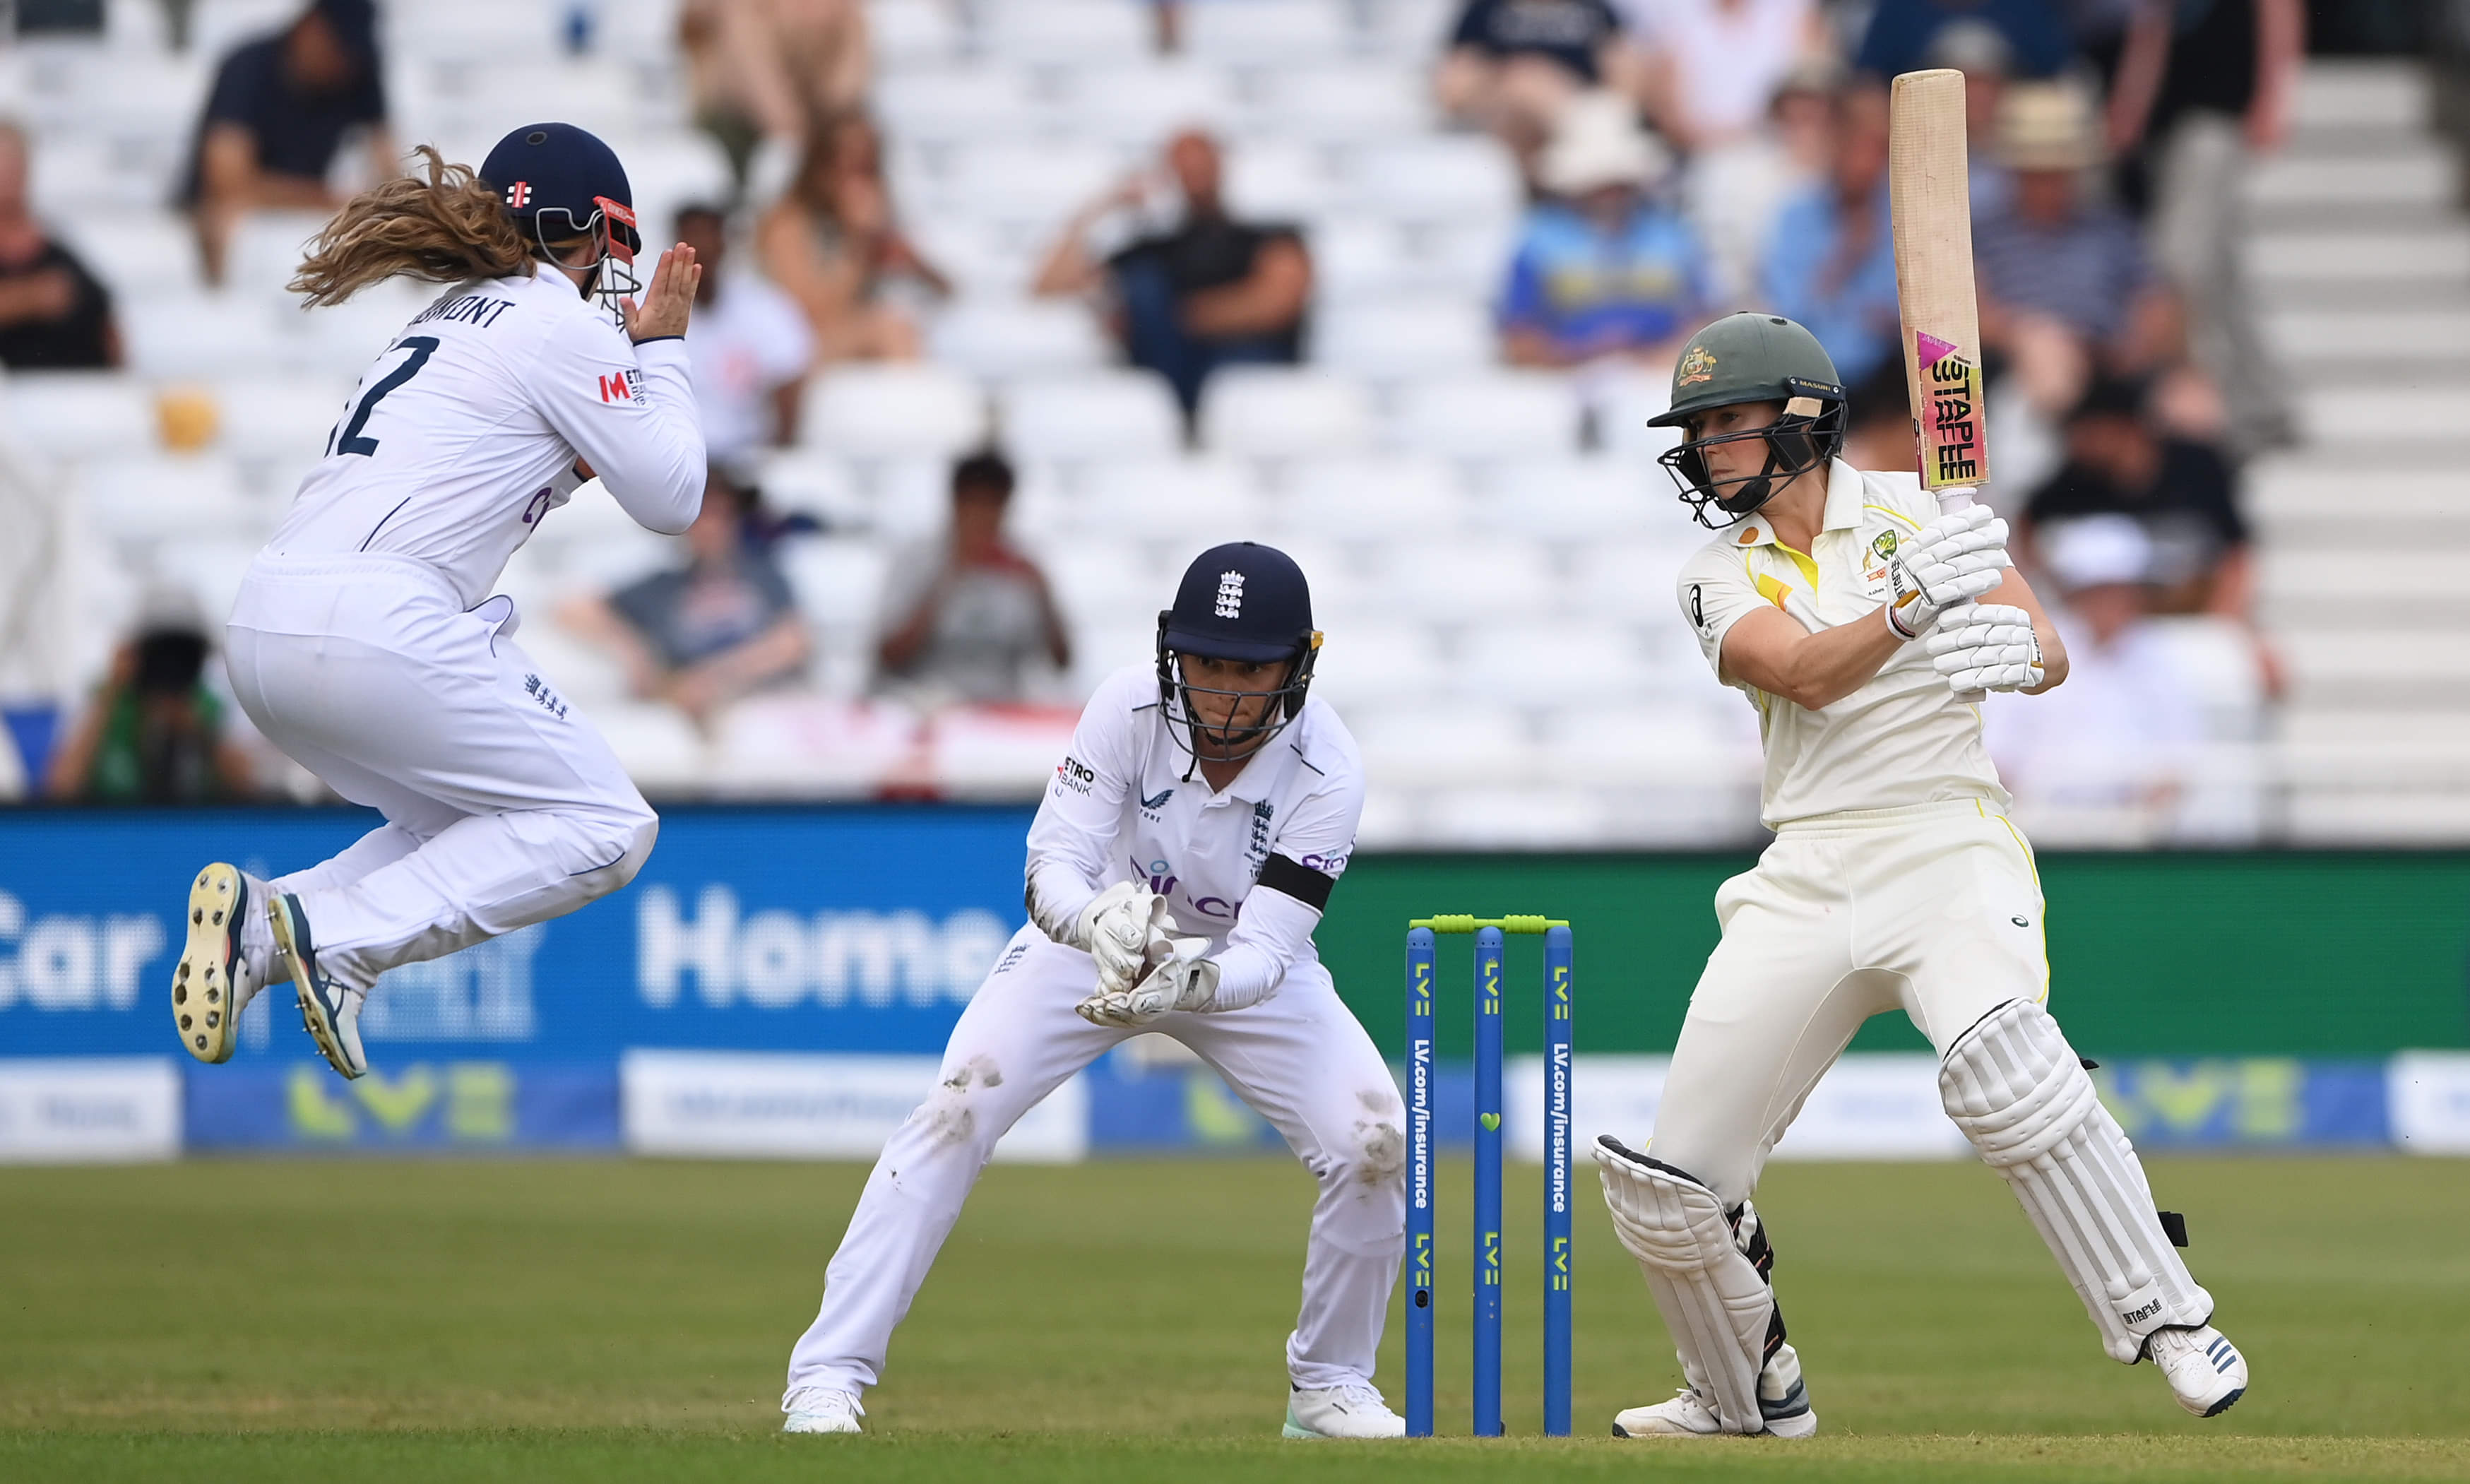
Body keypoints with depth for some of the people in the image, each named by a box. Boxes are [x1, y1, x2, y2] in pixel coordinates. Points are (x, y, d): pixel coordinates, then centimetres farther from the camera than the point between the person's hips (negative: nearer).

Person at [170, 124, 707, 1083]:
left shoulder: (455, 318, 26)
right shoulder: (564, 328, 0)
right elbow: (670, 499, 6)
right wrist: (661, 349, 17)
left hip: (264, 629, 9)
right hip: (375, 631, -9)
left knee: (468, 835, 24)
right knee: (605, 827, 0)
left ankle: (261, 926, 0)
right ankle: (342, 934, -15)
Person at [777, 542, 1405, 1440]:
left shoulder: (1325, 773, -29)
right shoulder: (1130, 707, -28)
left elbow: (1266, 953, -35)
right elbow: (1051, 869, -32)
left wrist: (1195, 982, -57)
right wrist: (1097, 919, -55)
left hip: (1241, 963, 1)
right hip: (1096, 936, -1)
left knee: (1373, 1143, -16)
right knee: (959, 1104, -21)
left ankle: (1330, 1384, 8)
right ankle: (828, 1375, -17)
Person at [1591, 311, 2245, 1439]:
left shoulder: (1912, 508, 5)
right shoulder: (1721, 579, 7)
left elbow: (2049, 653, -1)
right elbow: (1807, 675, -14)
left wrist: (2013, 651, -26)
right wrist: (1911, 607, -34)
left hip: (1947, 846, -3)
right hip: (1807, 873, 4)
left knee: (2000, 1067, -34)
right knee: (1665, 1181, 1)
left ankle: (2168, 1324, -27)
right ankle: (1747, 1397, 26)